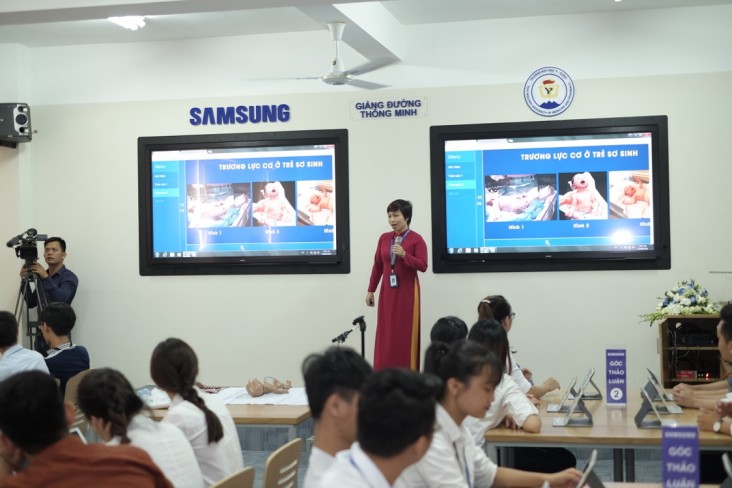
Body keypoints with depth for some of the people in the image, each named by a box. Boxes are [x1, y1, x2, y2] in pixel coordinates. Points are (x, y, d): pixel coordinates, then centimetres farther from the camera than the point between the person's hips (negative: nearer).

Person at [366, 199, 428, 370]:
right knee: (386, 333, 4)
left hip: (407, 292, -4)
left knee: (406, 333, -2)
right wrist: (370, 290, 13)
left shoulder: (416, 239, -7)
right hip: (387, 292, 4)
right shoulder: (384, 238, 7)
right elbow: (378, 265, 12)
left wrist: (404, 255, -25)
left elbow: (423, 266, -13)